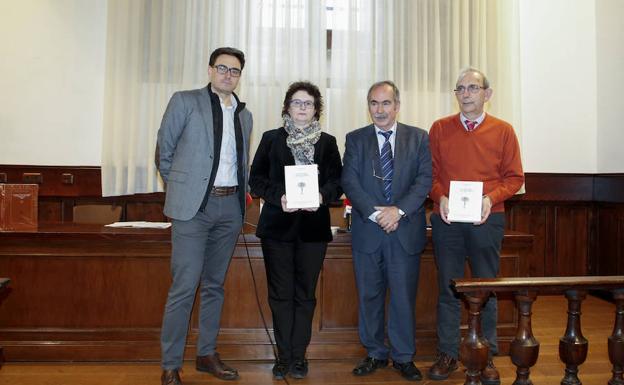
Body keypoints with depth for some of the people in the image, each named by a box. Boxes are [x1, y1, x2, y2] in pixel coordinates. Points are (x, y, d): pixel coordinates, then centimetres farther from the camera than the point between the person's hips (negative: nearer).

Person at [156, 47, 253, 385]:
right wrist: (180, 186, 8)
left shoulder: (244, 115, 16)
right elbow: (164, 150, 5)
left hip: (230, 207, 5)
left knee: (214, 284, 12)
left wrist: (240, 196, 11)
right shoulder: (185, 101, 1)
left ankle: (207, 354, 25)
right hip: (194, 205, -5)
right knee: (184, 286, -5)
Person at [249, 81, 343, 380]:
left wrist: (322, 195, -16)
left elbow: (337, 182, 5)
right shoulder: (271, 139, 6)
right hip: (278, 225, 0)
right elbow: (256, 179, 2)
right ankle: (284, 356, 17)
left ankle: (298, 355, 18)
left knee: (305, 293, 7)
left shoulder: (327, 142, 9)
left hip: (314, 227, 1)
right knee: (280, 293, 4)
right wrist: (278, 196, -15)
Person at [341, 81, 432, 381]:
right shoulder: (355, 139, 7)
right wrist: (374, 213, -14)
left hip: (406, 230, 0)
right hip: (367, 231, 1)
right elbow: (349, 181, -2)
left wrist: (399, 210, -15)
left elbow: (425, 178, -2)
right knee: (369, 296, 9)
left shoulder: (419, 138, 6)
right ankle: (375, 353, 24)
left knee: (404, 296, 5)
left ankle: (403, 356, 21)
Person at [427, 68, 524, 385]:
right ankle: (447, 354, 20)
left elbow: (514, 177, 3)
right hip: (446, 220, 1)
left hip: (487, 220, 0)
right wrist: (440, 197, -12)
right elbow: (430, 173, 6)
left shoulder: (503, 131, 3)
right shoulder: (439, 129, 6)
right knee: (447, 288, 8)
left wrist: (491, 198, -14)